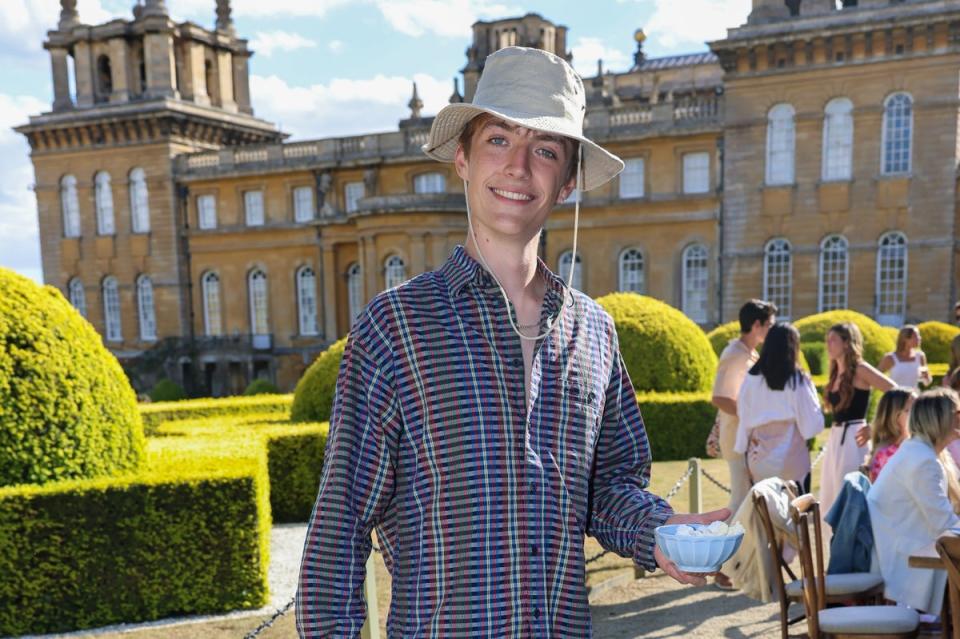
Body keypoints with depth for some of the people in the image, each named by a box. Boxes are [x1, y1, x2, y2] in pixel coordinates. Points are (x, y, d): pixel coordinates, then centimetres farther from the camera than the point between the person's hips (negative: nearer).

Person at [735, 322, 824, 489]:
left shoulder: (752, 379, -3)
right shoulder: (798, 381, -10)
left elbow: (744, 420, 3)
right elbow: (813, 424, -6)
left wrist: (744, 451, 14)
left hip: (760, 461, 3)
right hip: (792, 462, -2)